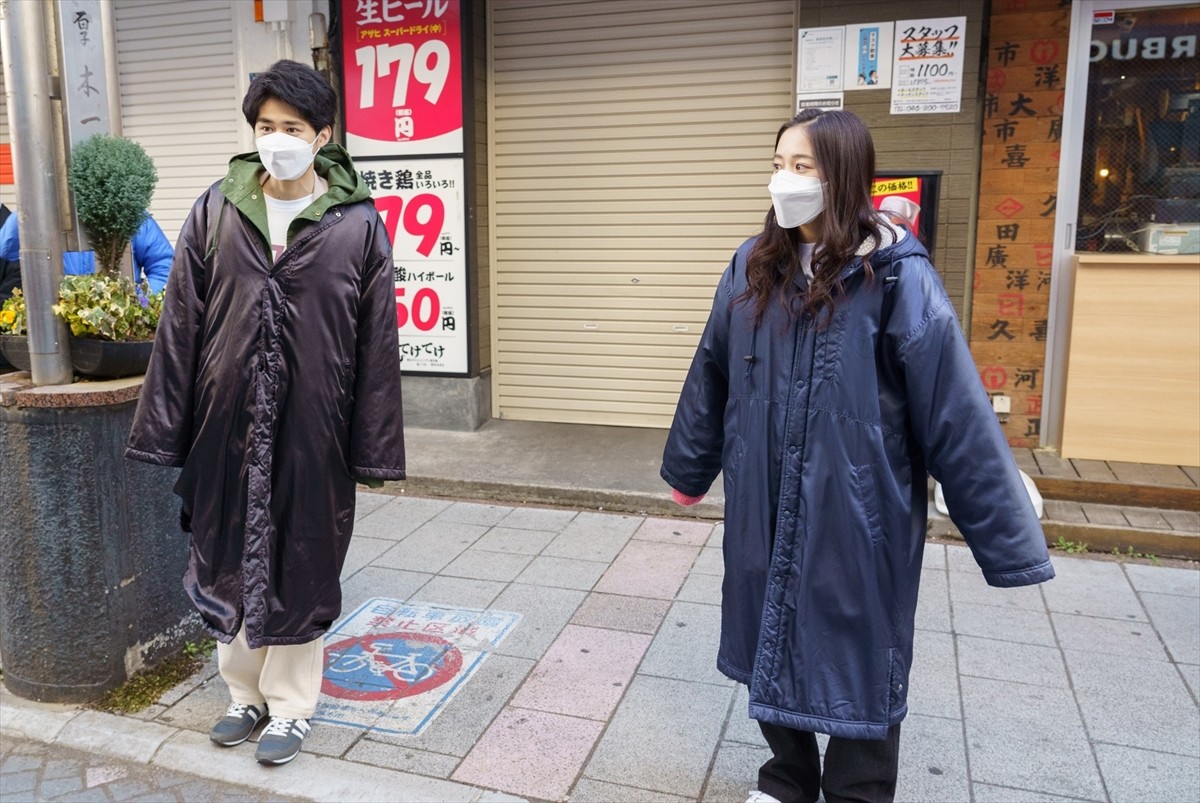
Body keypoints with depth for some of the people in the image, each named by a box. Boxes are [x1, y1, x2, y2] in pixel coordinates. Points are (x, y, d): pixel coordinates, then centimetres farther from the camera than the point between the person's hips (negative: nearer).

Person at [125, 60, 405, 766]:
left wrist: (374, 447, -5)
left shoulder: (358, 224, -5)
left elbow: (377, 344, -5)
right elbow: (180, 326, 4)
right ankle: (247, 690, 37)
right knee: (228, 561, 15)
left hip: (312, 429, -2)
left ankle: (292, 704, 30)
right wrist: (165, 429, 2)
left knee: (301, 568, 10)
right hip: (226, 424, 3)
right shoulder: (216, 212, 2)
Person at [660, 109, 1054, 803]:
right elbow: (711, 379, 11)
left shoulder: (896, 276, -14)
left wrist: (1007, 536, -12)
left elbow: (956, 409, -14)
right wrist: (689, 471, 21)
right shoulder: (754, 267, 1)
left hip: (857, 511, -4)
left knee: (856, 656, 11)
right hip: (763, 508, 5)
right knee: (771, 642, 18)